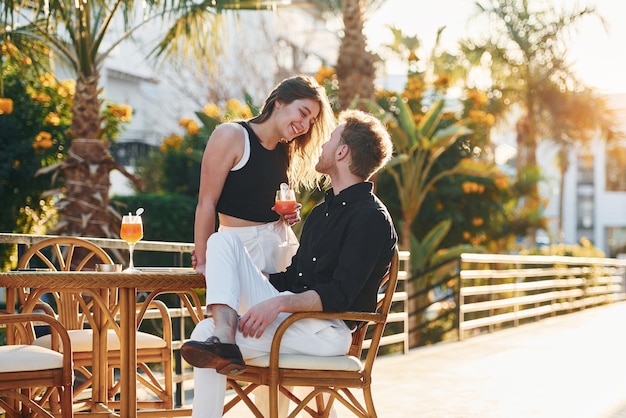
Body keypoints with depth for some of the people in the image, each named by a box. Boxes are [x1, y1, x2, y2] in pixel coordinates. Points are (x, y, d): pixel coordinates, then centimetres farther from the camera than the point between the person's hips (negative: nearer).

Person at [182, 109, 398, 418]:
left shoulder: (371, 218, -10)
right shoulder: (323, 210, 22)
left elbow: (340, 295, -20)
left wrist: (279, 303, -31)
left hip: (326, 330, -10)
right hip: (286, 312, 10)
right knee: (223, 240, -8)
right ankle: (223, 332, -29)